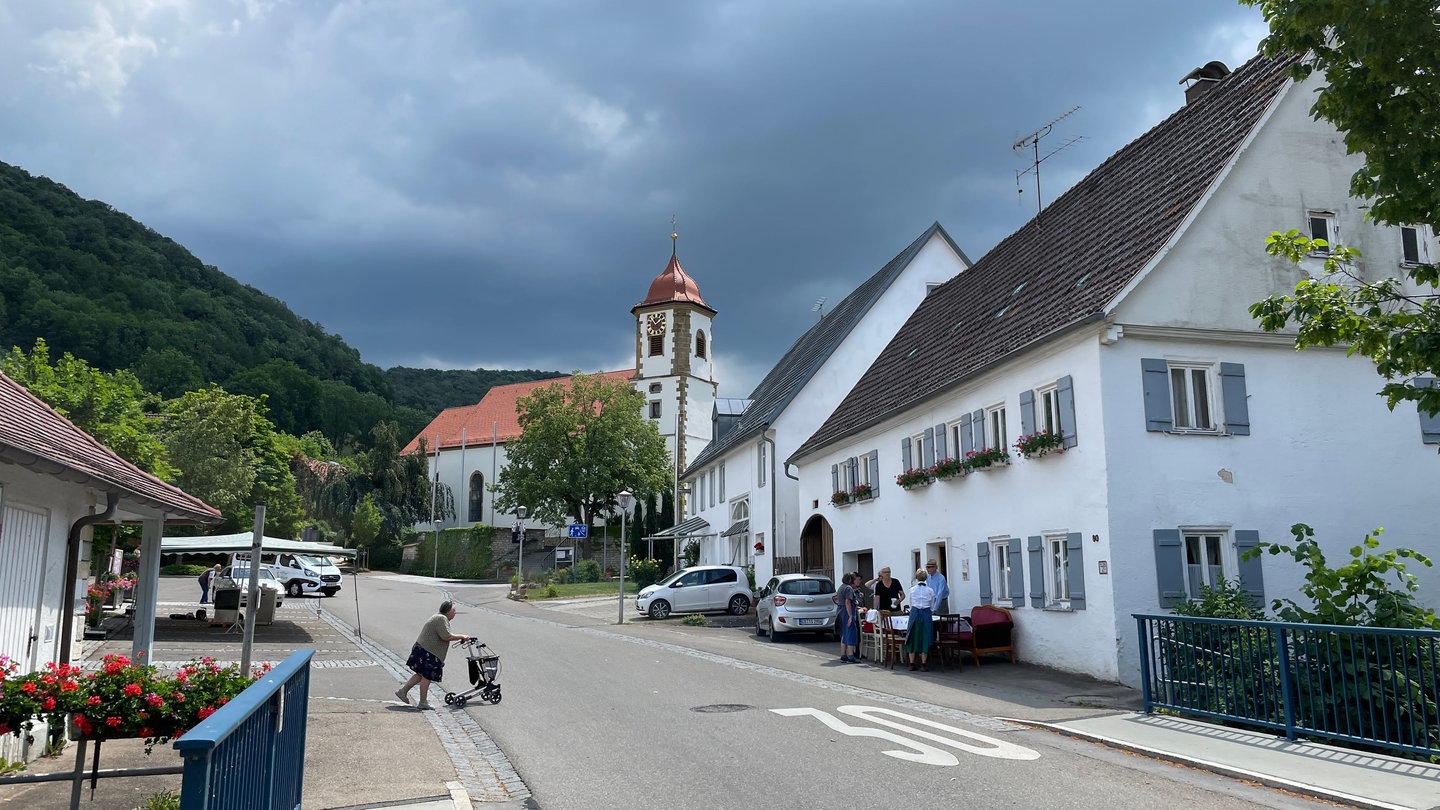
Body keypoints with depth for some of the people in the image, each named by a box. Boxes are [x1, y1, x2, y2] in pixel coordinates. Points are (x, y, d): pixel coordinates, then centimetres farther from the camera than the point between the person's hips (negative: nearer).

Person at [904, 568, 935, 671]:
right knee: (925, 638, 4)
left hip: (914, 613, 1)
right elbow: (932, 606, 13)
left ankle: (912, 664, 11)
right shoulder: (930, 591, 4)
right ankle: (924, 664, 4)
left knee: (913, 637, 9)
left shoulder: (912, 589, 6)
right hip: (926, 613, -1)